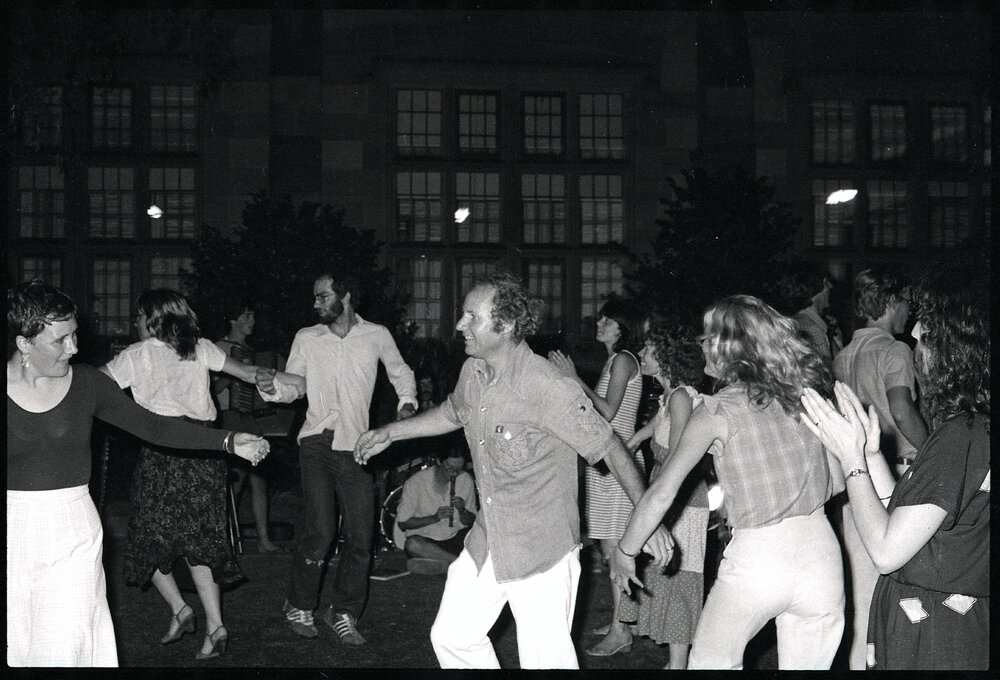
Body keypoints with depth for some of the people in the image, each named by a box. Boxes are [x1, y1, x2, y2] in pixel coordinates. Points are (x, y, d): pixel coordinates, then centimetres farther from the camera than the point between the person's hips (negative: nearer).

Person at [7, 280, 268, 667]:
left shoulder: (86, 382, 0)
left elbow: (151, 426, 1)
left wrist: (229, 442, -5)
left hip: (74, 534, 1)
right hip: (15, 531, 0)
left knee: (64, 649, -2)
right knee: (17, 647, 6)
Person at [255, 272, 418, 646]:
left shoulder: (377, 335, 5)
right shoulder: (306, 338, 6)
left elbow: (401, 372, 18)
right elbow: (294, 387, 6)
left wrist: (407, 402, 1)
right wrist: (272, 388, -15)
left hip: (356, 446, 1)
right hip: (317, 442, -1)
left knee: (360, 537, 2)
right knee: (321, 531, -11)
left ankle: (344, 612, 20)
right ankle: (299, 606, 12)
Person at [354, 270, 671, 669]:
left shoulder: (549, 388, -24)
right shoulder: (472, 372, -1)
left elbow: (609, 449, -18)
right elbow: (452, 413, 22)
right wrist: (389, 433, 23)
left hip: (542, 548, -7)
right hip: (485, 542, 7)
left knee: (545, 658, 2)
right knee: (451, 636, 13)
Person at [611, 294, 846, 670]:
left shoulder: (717, 410, -9)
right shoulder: (803, 394, 4)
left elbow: (662, 493, -9)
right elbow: (836, 481, 11)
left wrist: (624, 552, 3)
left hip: (757, 558, -4)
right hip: (821, 550, 5)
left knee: (710, 660, 19)